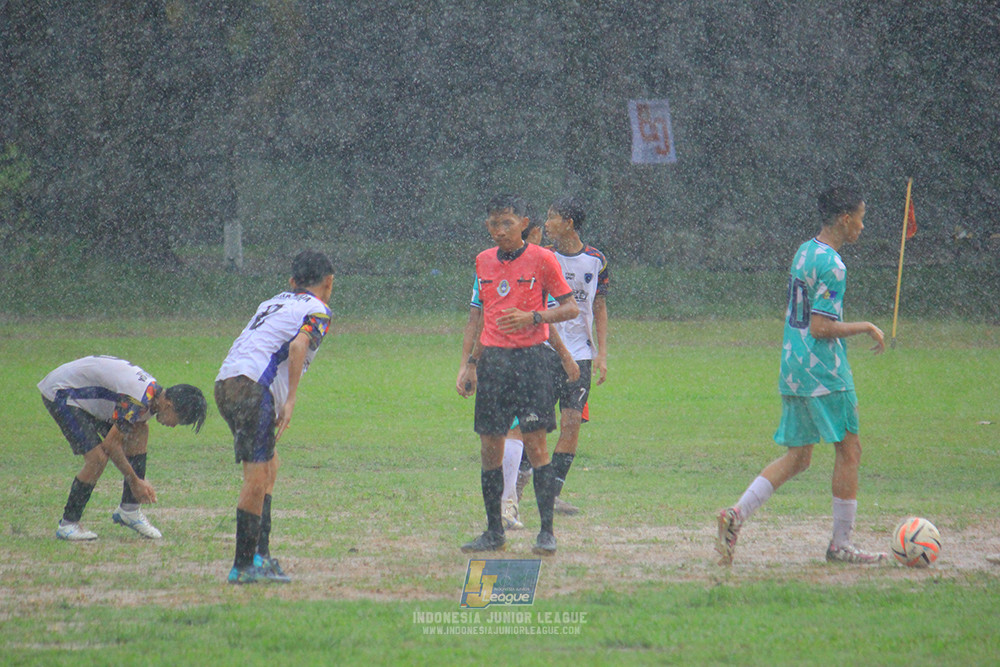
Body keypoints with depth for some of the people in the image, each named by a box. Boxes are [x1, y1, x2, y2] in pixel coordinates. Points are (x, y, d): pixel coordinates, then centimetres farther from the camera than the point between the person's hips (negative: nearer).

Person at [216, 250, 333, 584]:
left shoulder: (273, 302, 26)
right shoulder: (317, 311, 3)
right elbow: (298, 346, -15)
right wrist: (290, 401, -16)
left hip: (226, 381, 8)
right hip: (254, 389, -8)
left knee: (269, 468, 18)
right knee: (257, 476, -6)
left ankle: (260, 555, 15)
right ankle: (243, 566, -6)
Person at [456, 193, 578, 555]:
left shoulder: (541, 259, -3)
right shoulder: (483, 262, 13)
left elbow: (570, 308, -2)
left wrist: (533, 317, -18)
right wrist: (471, 363, 19)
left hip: (529, 358, -5)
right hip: (492, 359, 5)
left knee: (535, 443, -9)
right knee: (490, 447, 4)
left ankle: (547, 531, -5)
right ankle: (494, 532, 12)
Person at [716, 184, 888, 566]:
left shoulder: (804, 252, 13)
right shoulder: (831, 265, -16)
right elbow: (821, 328, -20)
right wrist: (866, 329, -10)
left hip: (793, 372, 9)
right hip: (825, 374, -9)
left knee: (797, 456, 11)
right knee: (848, 449, 2)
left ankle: (737, 515, -5)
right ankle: (840, 544, 5)